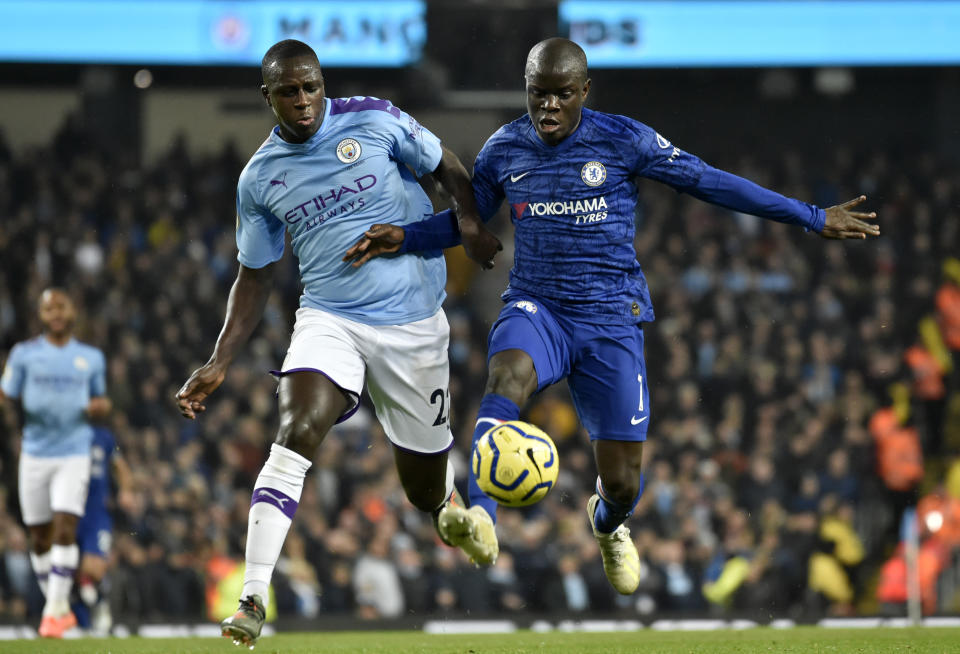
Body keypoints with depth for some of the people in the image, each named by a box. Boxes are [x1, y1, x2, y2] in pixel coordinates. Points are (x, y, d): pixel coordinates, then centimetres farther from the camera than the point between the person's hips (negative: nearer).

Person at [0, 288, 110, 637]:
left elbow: (99, 400, 18)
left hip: (74, 454, -1)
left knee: (65, 529, -15)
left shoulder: (92, 358, 8)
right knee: (40, 537, 5)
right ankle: (60, 608, 20)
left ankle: (54, 610, -13)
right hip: (35, 454, 1)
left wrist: (101, 406, -5)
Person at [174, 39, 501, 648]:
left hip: (414, 321, -1)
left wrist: (472, 222, -14)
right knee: (295, 434, -27)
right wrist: (220, 363, 3)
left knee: (424, 486, 7)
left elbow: (448, 169, 6)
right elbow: (256, 276, 11)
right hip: (329, 318, 1)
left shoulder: (375, 120, -5)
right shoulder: (259, 179, 2)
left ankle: (451, 511, 48)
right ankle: (253, 599, -31)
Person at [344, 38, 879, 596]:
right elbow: (467, 219, 19)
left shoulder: (624, 140, -6)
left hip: (612, 319, -1)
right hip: (537, 309, 1)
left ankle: (608, 524, 38)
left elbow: (709, 182, -1)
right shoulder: (504, 150, 3)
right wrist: (402, 237, 1)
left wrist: (813, 218, 0)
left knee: (623, 484, -1)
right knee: (508, 374, -37)